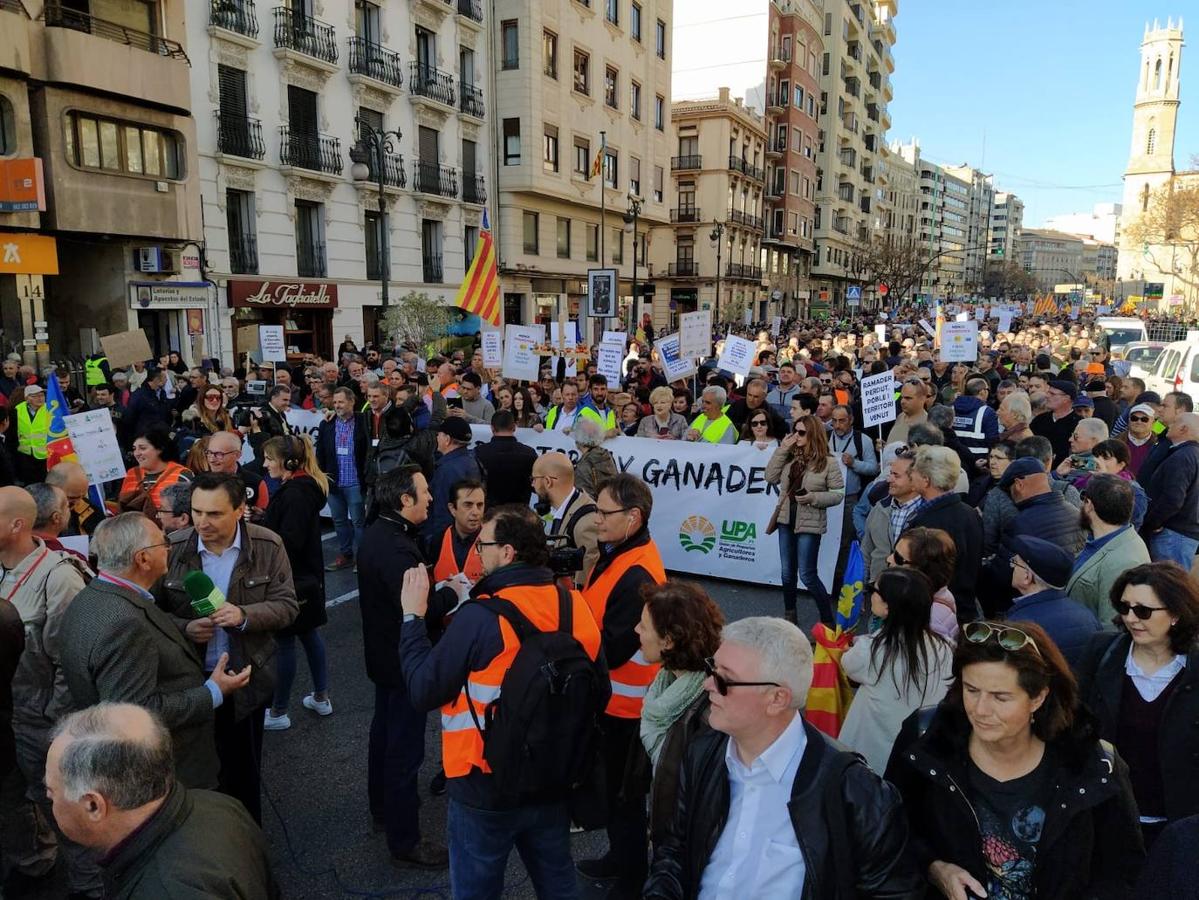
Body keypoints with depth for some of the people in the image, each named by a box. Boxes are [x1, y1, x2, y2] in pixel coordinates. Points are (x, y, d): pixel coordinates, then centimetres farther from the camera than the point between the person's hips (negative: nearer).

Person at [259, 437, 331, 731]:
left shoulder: (295, 494, -22)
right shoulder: (303, 487, 9)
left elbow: (289, 541, -26)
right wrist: (263, 521, 1)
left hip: (292, 580, -10)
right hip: (305, 576, 10)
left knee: (284, 641, 1)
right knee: (308, 633, 18)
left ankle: (278, 712, 14)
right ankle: (321, 698, 30)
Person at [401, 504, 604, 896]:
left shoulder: (479, 618, -24)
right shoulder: (576, 606, -8)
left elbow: (424, 691, -15)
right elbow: (598, 691, 2)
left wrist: (413, 617, -6)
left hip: (486, 787, -5)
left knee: (477, 888, 18)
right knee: (558, 882, 24)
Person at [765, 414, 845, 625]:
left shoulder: (828, 462, -9)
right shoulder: (790, 457, 6)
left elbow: (838, 493, -7)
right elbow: (771, 477, -2)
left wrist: (814, 498, -22)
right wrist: (782, 449, -6)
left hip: (809, 524, -6)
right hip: (786, 520, 6)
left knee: (807, 575, -4)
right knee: (787, 572, 14)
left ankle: (827, 619, 11)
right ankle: (789, 615, 29)